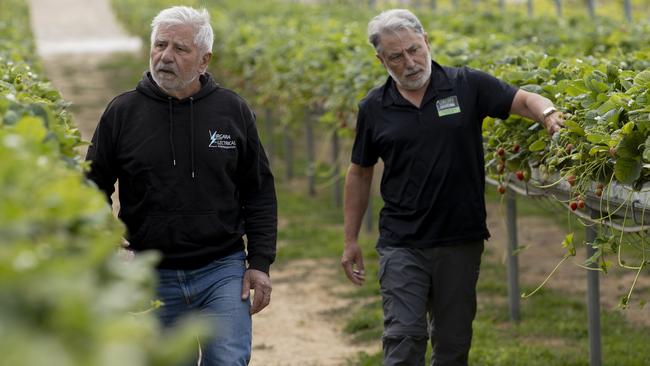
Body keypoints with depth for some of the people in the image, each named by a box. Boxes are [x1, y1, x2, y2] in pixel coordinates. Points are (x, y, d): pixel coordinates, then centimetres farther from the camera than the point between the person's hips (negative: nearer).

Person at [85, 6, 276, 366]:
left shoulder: (233, 111, 2)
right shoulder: (122, 112, 0)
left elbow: (259, 194, 7)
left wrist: (260, 263, 0)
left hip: (222, 271, -1)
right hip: (152, 278, 1)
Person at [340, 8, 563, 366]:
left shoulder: (466, 85, -1)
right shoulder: (374, 108, 3)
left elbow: (525, 100, -1)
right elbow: (359, 174, 12)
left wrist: (549, 115, -25)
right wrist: (350, 241, 11)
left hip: (460, 242, 0)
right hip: (402, 244, 0)